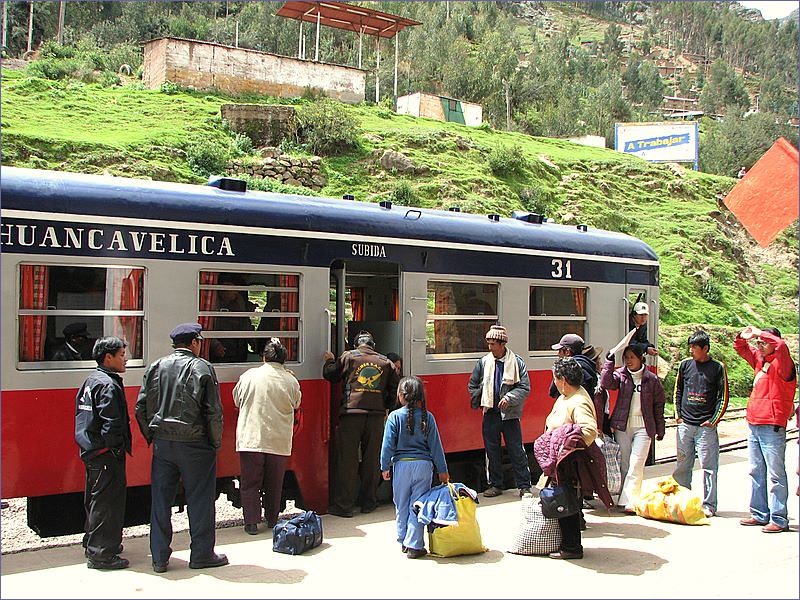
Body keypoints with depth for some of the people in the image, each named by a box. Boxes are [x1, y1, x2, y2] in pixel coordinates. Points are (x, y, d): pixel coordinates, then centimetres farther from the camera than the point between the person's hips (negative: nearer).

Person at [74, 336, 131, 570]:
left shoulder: (91, 380, 15)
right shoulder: (108, 385, -18)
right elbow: (111, 425, -24)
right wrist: (117, 450, -15)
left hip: (91, 451, 11)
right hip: (106, 454, -11)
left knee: (95, 499, 20)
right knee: (107, 502, -3)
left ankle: (93, 544, 33)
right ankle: (101, 554, 3)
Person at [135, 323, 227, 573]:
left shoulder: (155, 367, 5)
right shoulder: (202, 368, -7)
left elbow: (141, 408, 5)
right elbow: (214, 411, -10)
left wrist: (152, 437, 14)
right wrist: (216, 442, 1)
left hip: (162, 442, 4)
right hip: (194, 444, -4)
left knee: (160, 500, 10)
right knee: (200, 499, 7)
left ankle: (159, 558, 16)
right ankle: (201, 554, 14)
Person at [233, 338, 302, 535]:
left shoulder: (248, 376, -5)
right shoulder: (291, 381, -5)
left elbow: (237, 401, 10)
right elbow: (296, 405, 12)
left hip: (250, 439, -1)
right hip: (279, 441, 1)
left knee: (250, 482, 7)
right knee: (274, 483, 14)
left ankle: (251, 522, 6)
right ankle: (272, 520, 22)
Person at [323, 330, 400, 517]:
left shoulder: (348, 356, 2)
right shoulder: (385, 362, 10)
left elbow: (330, 375, 7)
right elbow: (395, 388, 11)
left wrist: (329, 361, 25)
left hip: (351, 413, -2)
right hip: (376, 415, 2)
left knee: (346, 460, 1)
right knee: (372, 459, 11)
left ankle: (343, 505, 2)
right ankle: (368, 503, 18)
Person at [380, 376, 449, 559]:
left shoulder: (395, 416, -7)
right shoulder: (428, 417, -1)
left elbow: (388, 443, -7)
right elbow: (435, 445, 2)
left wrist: (385, 466, 3)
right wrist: (442, 470, 9)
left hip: (402, 465, -1)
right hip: (424, 465, 1)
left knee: (402, 506, 13)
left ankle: (404, 541, 23)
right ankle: (414, 545, 3)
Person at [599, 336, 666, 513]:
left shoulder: (651, 380, 2)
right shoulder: (620, 375, 3)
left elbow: (658, 405, 9)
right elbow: (606, 383, -17)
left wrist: (660, 430, 10)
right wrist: (609, 361, -19)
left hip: (643, 427, -2)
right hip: (622, 426, 2)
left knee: (636, 465, -10)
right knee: (624, 464, 7)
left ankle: (629, 501, -11)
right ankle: (626, 497, 16)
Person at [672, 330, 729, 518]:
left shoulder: (717, 368, -1)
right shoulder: (685, 364, 7)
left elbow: (723, 397, 0)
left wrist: (714, 420, -5)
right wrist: (678, 414, 9)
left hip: (706, 426, -3)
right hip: (685, 424, 3)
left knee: (709, 466, -1)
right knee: (682, 465, 9)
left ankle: (709, 505, 6)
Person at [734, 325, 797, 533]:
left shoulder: (782, 363, -9)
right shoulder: (760, 360, 13)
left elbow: (782, 346, -30)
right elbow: (741, 349, 26)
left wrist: (760, 333, -20)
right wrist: (743, 337, 5)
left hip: (772, 426, -9)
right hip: (753, 425, 9)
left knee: (775, 474, -5)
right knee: (756, 472, 14)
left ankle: (779, 520, -1)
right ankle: (760, 514, 22)